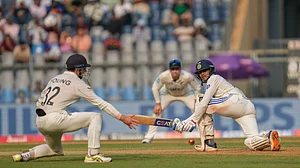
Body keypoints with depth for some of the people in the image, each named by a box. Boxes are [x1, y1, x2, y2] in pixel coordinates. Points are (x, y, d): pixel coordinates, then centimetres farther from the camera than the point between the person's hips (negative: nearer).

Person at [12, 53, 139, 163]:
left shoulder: (55, 79, 21)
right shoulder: (78, 84, -1)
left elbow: (40, 102, 19)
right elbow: (100, 103, -4)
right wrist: (122, 117, -3)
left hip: (39, 122, 8)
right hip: (55, 120, -8)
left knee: (56, 150, 32)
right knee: (96, 117, -2)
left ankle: (26, 155, 12)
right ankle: (93, 155, -9)